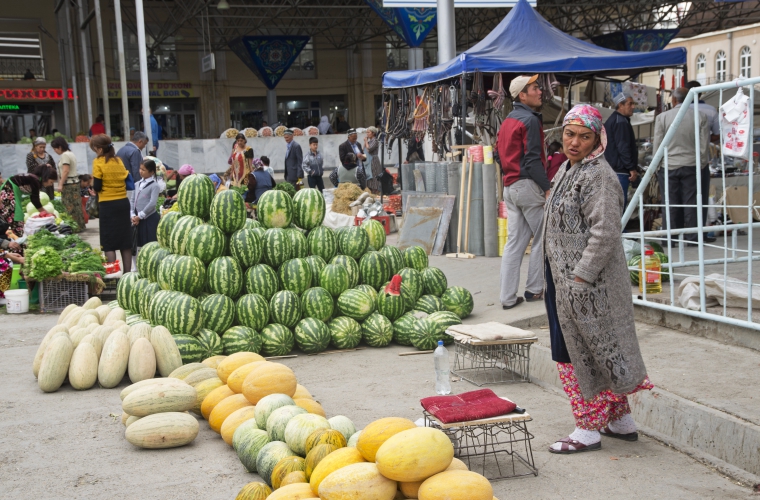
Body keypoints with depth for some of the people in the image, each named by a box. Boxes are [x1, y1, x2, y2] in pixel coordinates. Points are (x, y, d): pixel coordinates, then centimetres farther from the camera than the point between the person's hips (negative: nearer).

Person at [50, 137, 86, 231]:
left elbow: (65, 171, -19)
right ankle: (80, 226, 11)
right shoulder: (70, 153, 18)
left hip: (68, 184, -10)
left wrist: (60, 184, -19)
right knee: (76, 205, 10)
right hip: (74, 182, 10)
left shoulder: (65, 155, -12)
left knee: (70, 207, -8)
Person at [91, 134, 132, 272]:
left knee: (109, 244, 1)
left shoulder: (98, 162, -9)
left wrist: (93, 182, 10)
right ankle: (127, 272, 13)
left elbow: (97, 187, -10)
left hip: (107, 205, -5)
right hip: (123, 202, 5)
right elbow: (126, 179, 8)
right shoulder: (118, 160, 6)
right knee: (125, 242, 10)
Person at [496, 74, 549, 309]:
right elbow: (533, 159, -17)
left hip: (509, 186, 8)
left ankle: (508, 297, 6)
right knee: (542, 237, 4)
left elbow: (500, 151, 19)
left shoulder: (508, 120, 16)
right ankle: (534, 289, 8)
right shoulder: (530, 120, -11)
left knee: (514, 242, 8)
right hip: (528, 185, -8)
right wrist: (547, 188, -17)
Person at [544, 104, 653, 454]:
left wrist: (580, 278, -23)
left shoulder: (599, 176, -16)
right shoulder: (568, 168, 14)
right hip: (565, 279, 10)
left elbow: (604, 234, -23)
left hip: (588, 284, -10)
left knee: (589, 352, -1)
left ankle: (590, 430, 11)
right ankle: (621, 420, 27)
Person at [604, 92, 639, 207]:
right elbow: (623, 148, -20)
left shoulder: (611, 120, 20)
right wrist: (632, 168, -17)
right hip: (620, 171, -11)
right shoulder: (621, 122, -13)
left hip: (611, 168, 11)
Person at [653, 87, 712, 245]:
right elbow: (704, 144, 2)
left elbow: (657, 145, -2)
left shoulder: (662, 117, -5)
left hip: (668, 166, -1)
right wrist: (701, 164, 11)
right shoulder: (700, 116, -1)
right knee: (692, 202, 4)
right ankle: (692, 236, 6)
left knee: (671, 203, 3)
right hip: (692, 165, 1)